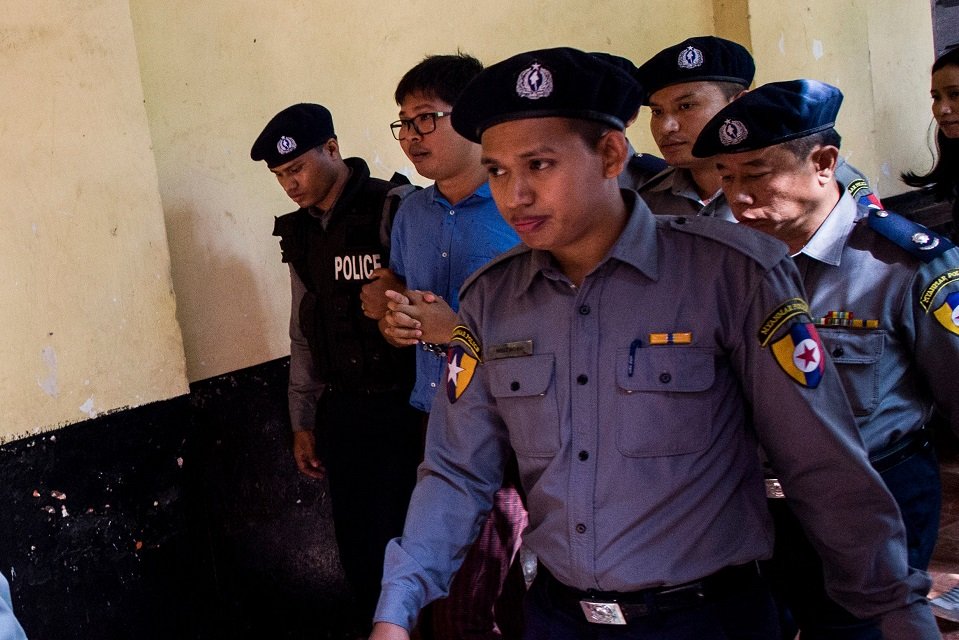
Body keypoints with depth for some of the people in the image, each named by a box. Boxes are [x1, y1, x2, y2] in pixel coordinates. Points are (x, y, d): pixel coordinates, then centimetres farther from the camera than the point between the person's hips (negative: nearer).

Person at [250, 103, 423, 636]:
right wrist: (302, 421, 17)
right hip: (341, 410, 6)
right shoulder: (300, 233, 11)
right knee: (358, 544, 13)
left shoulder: (393, 209, -11)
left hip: (401, 407, -6)